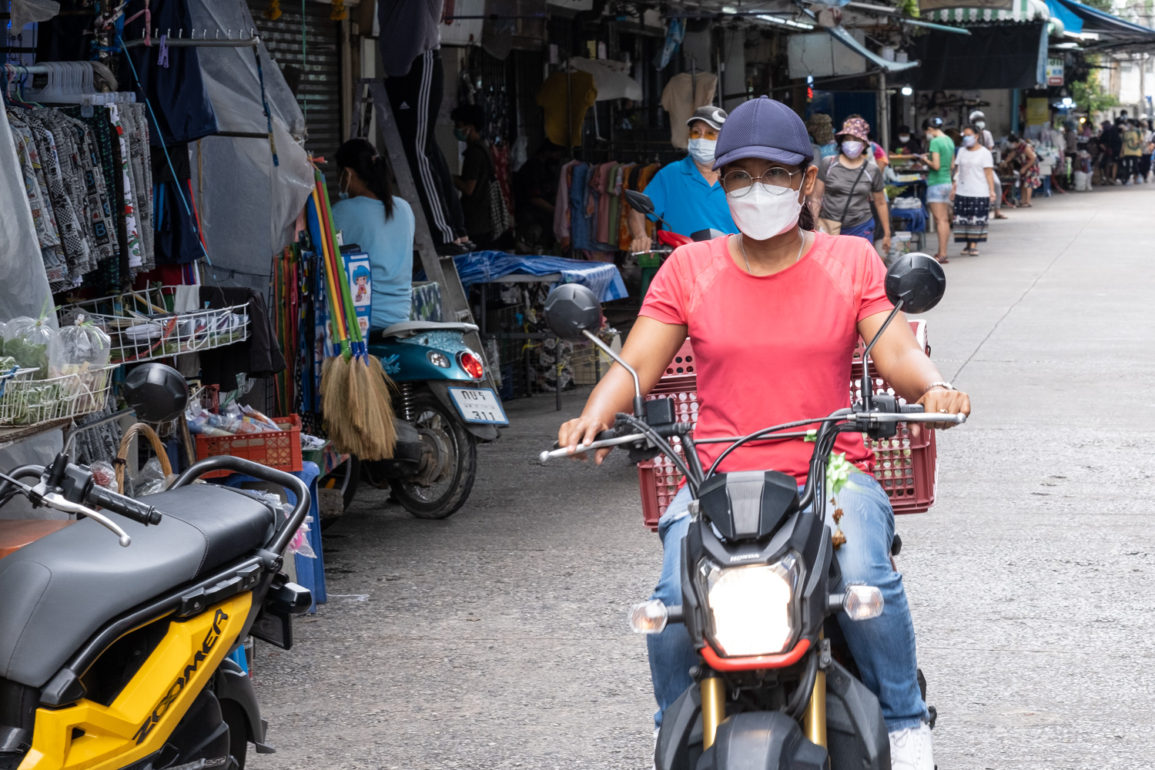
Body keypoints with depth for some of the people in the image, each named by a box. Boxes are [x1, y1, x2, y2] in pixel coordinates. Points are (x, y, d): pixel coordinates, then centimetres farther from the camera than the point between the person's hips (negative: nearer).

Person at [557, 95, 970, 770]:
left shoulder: (851, 261, 9)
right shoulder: (688, 269, 10)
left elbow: (897, 351, 1)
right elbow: (637, 364, 4)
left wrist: (933, 388, -23)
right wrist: (596, 414, -17)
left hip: (833, 474, 0)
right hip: (719, 478, 1)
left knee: (866, 578, -30)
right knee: (676, 599, -25)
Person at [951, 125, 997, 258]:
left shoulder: (984, 153, 0)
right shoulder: (962, 152, 14)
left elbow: (989, 173, -4)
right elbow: (957, 170, 15)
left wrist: (992, 191, -9)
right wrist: (954, 187, 7)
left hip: (979, 192, -4)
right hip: (962, 192, 5)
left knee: (976, 220, -5)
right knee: (962, 220, 1)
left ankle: (973, 245, -1)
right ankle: (967, 245, 8)